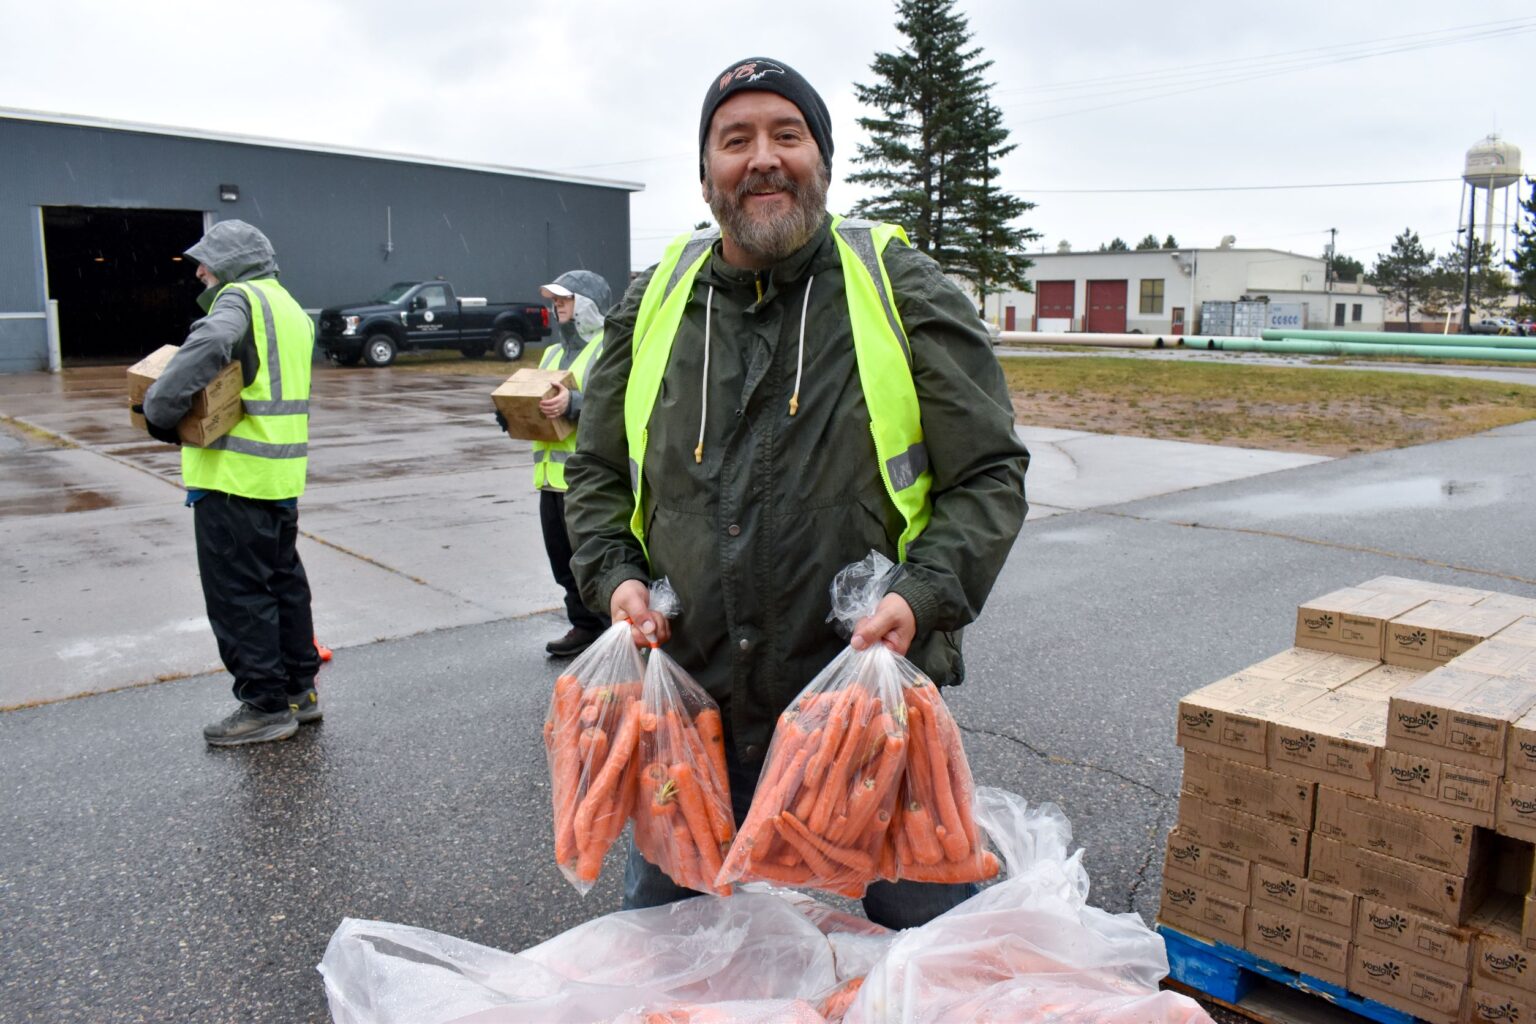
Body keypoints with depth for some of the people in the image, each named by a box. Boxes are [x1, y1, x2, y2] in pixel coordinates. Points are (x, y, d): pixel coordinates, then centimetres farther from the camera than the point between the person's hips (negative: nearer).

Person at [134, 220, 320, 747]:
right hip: (283, 472, 10)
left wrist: (160, 411, -21)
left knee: (238, 593, -1)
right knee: (283, 580, 17)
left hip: (236, 472, -9)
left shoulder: (240, 297, -11)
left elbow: (207, 348, -31)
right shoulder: (290, 307, 19)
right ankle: (299, 689, 26)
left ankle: (266, 706, 5)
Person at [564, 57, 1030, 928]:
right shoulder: (655, 303, 6)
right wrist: (615, 575, -2)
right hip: (689, 708, 3)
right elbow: (596, 471, 16)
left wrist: (923, 598, -17)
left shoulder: (903, 291, -3)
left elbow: (990, 474, -2)